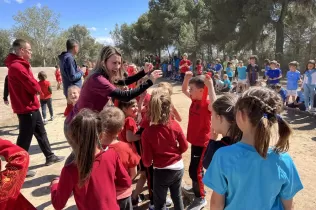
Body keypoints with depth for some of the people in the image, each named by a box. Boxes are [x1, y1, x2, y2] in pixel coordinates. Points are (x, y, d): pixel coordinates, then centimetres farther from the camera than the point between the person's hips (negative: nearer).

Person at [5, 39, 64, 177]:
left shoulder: (20, 65, 13)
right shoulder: (17, 67, -21)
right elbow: (34, 87, -23)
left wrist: (35, 87, -7)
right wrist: (38, 88, -4)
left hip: (31, 106, 10)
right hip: (26, 108, -10)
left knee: (41, 133, 18)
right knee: (25, 138, 1)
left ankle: (50, 157, 31)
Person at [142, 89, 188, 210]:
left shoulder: (147, 132, -22)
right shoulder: (175, 125, -14)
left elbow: (147, 161, -16)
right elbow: (184, 147, -2)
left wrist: (147, 162, 6)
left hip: (162, 172, -3)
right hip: (178, 167, 4)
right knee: (177, 196, 28)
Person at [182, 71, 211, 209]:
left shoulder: (207, 104, -23)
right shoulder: (195, 99, 1)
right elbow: (183, 90, 13)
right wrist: (187, 78, -4)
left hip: (202, 142, -9)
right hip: (194, 140, 9)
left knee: (194, 169, -2)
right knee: (195, 168, 24)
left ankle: (200, 198, 16)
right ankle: (196, 188, 46)